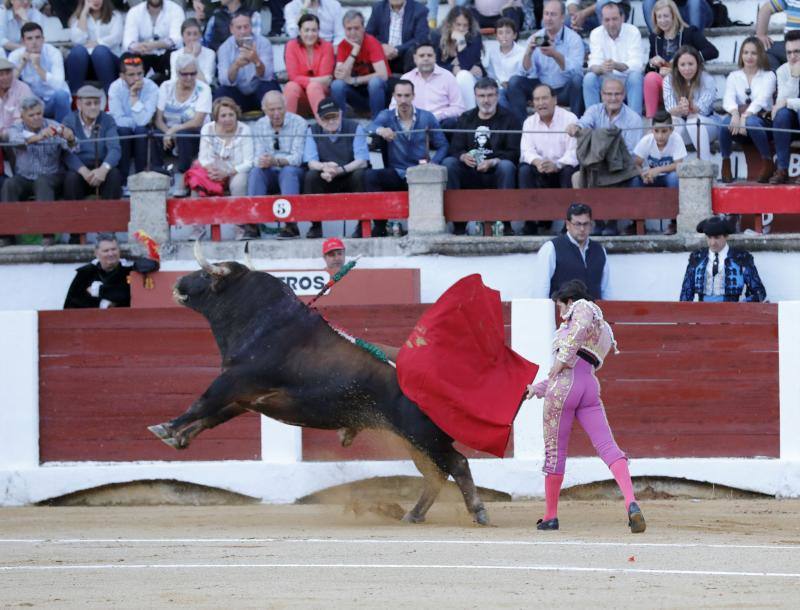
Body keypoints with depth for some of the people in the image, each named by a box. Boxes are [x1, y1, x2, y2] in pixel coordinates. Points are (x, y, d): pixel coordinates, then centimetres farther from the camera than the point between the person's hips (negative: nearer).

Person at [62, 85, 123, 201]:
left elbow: (114, 149, -13)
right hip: (79, 169, -1)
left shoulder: (107, 121, 1)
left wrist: (103, 169, -34)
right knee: (71, 177, -33)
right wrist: (84, 171, -33)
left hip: (102, 168, 1)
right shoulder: (69, 121, -2)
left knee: (114, 175, -30)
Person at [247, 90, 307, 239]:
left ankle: (291, 224, -39)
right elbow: (258, 157, -1)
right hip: (270, 175, 3)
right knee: (256, 172, -27)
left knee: (288, 171, -35)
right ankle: (253, 224, -33)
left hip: (294, 173, -3)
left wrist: (275, 161, -35)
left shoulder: (299, 123, -8)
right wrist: (262, 161, -27)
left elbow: (297, 158, -16)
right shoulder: (260, 126, 4)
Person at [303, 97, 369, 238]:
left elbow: (362, 161, -14)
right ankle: (315, 226, -19)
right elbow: (311, 162, -7)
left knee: (360, 175, -33)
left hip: (350, 179, -1)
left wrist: (339, 170, -30)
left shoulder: (354, 128, -6)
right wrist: (324, 167, -32)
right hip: (326, 183, 1)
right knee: (311, 176, -28)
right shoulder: (313, 131, 1)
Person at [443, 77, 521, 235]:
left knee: (506, 166, -35)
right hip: (470, 176, 3)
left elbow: (514, 153, -4)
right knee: (448, 163, -25)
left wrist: (492, 162, -21)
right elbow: (455, 149, 8)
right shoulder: (465, 119, 18)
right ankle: (458, 223, -27)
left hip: (495, 172, -3)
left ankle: (506, 223, -32)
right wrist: (464, 157, -16)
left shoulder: (508, 119, 8)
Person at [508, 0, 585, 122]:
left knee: (577, 80, -33)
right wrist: (529, 52, -26)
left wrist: (556, 55, -39)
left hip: (565, 90, -3)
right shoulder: (536, 38, 1)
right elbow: (527, 72, -6)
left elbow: (574, 70, -24)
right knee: (515, 82, -15)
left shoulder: (573, 39, -8)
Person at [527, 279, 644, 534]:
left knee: (555, 451, 3)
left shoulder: (583, 307, 11)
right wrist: (537, 389, 46)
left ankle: (550, 516, 11)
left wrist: (563, 357, -19)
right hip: (590, 388, 7)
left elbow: (581, 325, -16)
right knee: (607, 446, -8)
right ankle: (631, 503, -29)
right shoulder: (603, 333, 34)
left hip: (563, 384, -7)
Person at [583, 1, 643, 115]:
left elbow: (636, 65, -20)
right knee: (589, 78, -28)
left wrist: (617, 66, -41)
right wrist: (601, 68, -41)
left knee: (635, 76, -33)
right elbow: (593, 65, -15)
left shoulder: (633, 32, -10)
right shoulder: (596, 34, -4)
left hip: (627, 80, -1)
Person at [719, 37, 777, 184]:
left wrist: (745, 117, -31)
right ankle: (725, 165, -17)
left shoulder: (768, 76, 5)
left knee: (751, 122, -37)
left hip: (762, 123, -2)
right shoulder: (733, 76, 12)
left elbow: (761, 99, -13)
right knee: (726, 121, -32)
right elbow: (728, 99, -7)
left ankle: (768, 163, -19)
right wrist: (735, 114, -31)